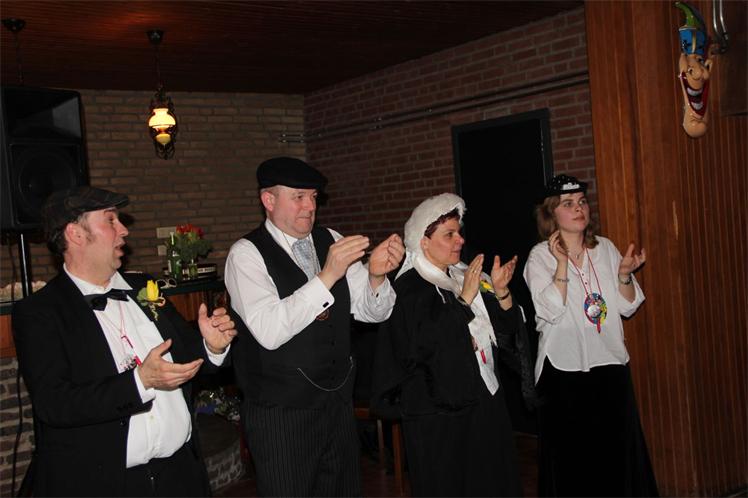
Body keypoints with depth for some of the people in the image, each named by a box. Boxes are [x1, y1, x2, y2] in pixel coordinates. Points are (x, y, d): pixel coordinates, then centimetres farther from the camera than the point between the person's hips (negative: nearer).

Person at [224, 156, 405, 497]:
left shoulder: (331, 241, 4)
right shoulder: (246, 254, -12)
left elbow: (373, 311, 4)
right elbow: (268, 331, -27)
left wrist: (376, 275, -18)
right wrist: (328, 276, -31)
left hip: (338, 401, 6)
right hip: (281, 413, -5)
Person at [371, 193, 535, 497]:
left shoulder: (466, 276, 9)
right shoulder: (409, 289, -11)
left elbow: (506, 330, 8)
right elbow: (424, 343, -24)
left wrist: (500, 291, -9)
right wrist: (464, 299, -24)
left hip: (486, 401, 7)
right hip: (440, 412, -6)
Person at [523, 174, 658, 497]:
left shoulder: (606, 248, 5)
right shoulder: (540, 256, -6)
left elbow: (627, 307, 5)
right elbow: (549, 311, -18)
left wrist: (624, 275, -11)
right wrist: (562, 263, -20)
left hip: (611, 365, 4)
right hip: (564, 371, -3)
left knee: (618, 452, 11)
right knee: (572, 455, 6)